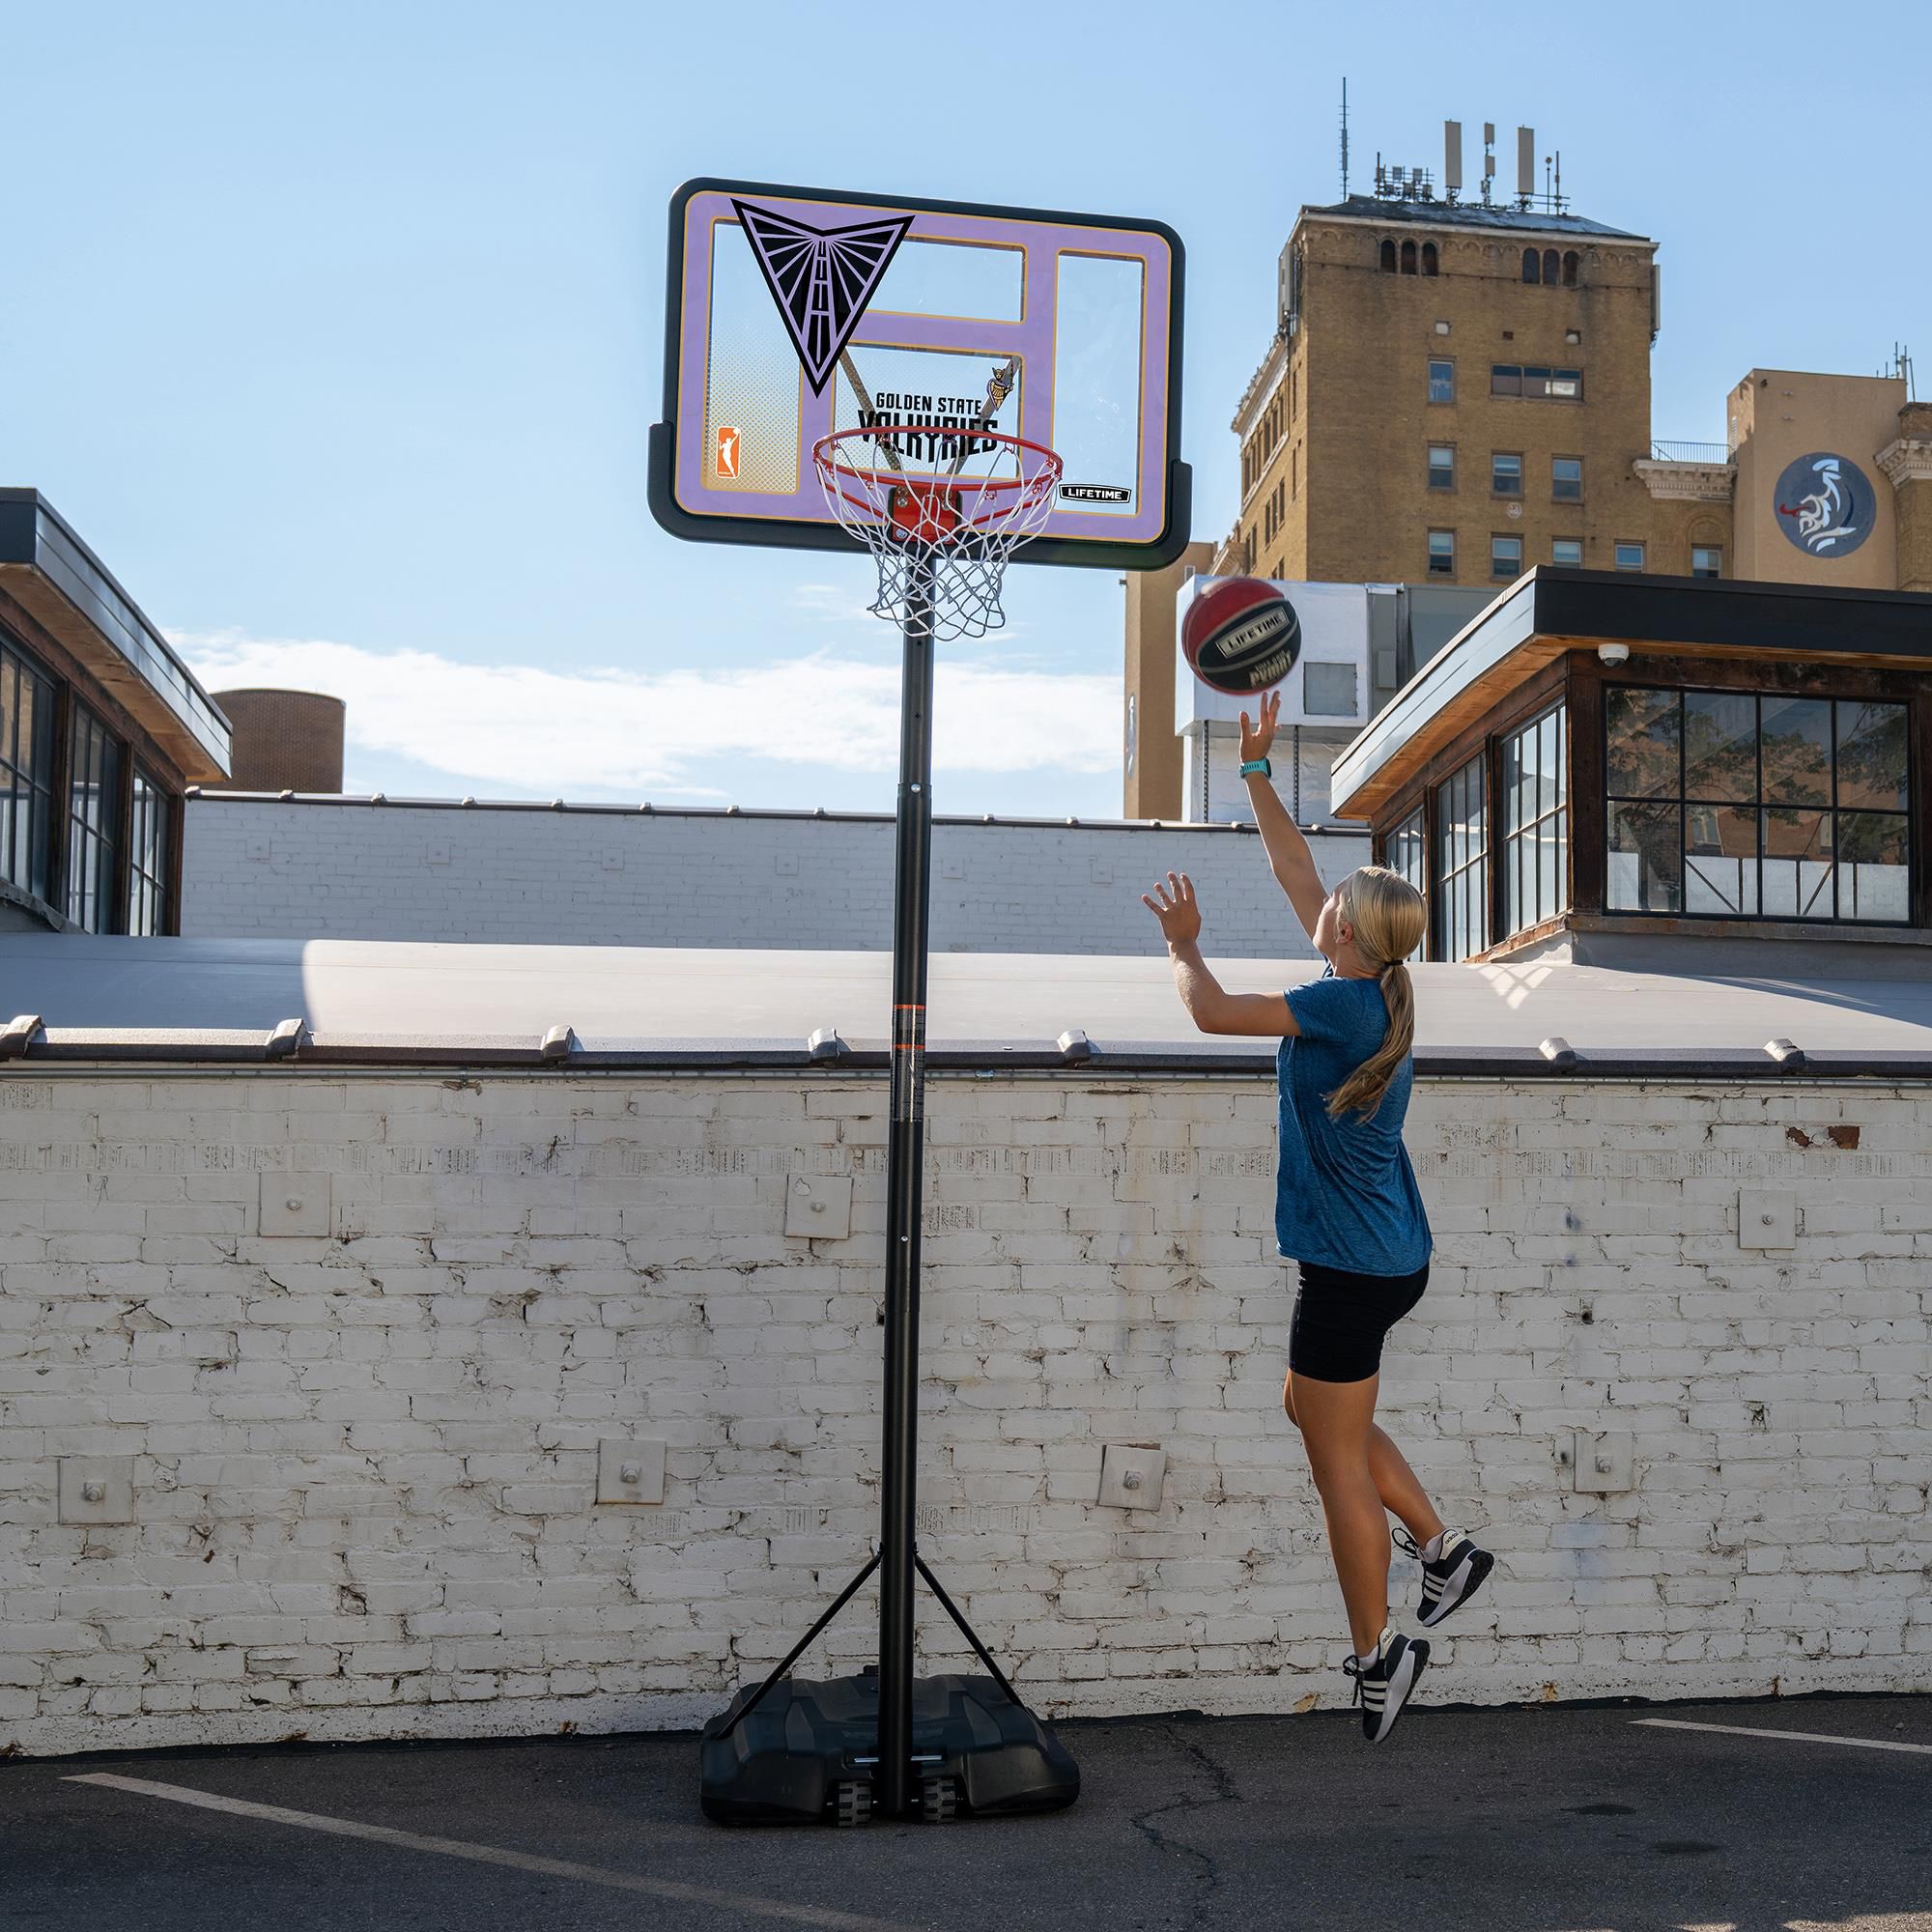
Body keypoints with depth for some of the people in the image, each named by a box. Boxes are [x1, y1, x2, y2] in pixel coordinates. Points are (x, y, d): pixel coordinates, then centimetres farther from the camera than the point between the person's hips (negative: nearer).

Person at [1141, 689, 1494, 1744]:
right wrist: (1256, 769, 15)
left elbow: (1212, 1011, -16)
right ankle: (1443, 1547, 26)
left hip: (1352, 1267, -9)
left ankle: (1379, 1651, 15)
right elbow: (1295, 868, 13)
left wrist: (1184, 945, 3)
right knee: (1317, 1410, 24)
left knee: (1337, 1455, 3)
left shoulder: (1344, 1004, -20)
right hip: (1389, 1255, 9)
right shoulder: (1380, 989, 4)